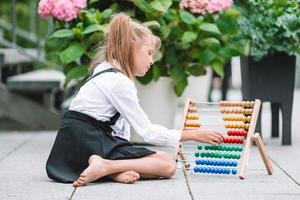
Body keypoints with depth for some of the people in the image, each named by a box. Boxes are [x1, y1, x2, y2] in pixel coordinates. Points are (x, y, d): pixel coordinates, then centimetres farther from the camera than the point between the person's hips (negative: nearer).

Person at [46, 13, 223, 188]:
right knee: (168, 164, -12)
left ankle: (113, 171, -16)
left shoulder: (107, 72, 18)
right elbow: (147, 132, -11)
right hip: (89, 144, -9)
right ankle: (104, 166, -25)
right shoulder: (119, 82, -12)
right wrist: (194, 134, -4)